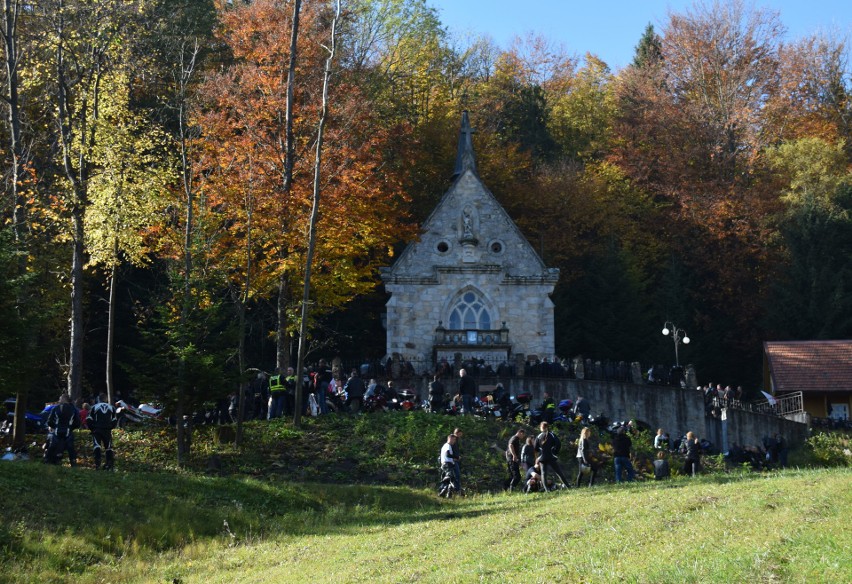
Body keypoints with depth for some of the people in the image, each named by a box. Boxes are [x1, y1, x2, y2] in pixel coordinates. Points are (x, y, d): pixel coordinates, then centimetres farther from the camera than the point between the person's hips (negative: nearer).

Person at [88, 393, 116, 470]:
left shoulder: (94, 407, 4)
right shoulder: (111, 408, 12)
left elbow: (89, 420, 2)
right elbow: (114, 421, 10)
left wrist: (92, 429, 14)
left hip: (97, 430, -2)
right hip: (107, 431, 2)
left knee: (96, 446, -7)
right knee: (108, 447, 10)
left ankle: (97, 464, -22)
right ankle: (109, 465, 5)